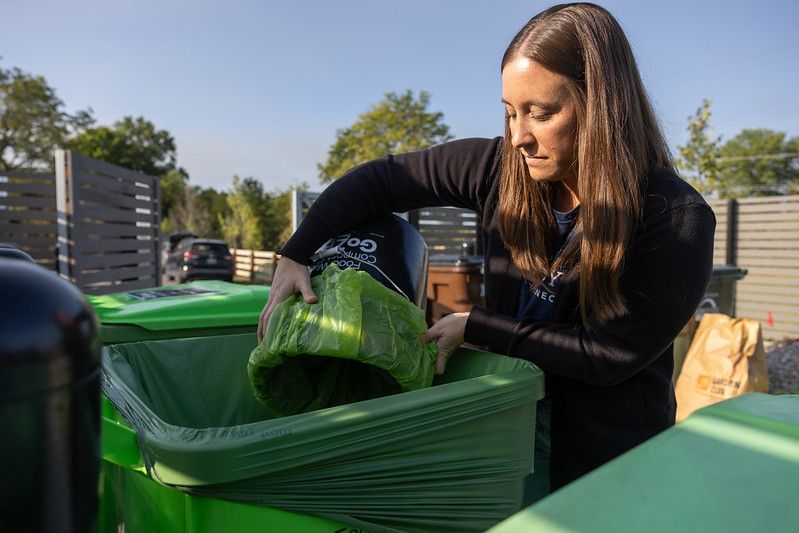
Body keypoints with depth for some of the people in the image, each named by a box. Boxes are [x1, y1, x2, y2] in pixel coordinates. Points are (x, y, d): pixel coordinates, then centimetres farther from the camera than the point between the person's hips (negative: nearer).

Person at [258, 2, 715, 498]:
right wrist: (296, 255, -11)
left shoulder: (678, 220, -21)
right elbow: (381, 178, -5)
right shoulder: (503, 167, -11)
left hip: (609, 454, -3)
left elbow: (605, 356, -20)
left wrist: (474, 327, -18)